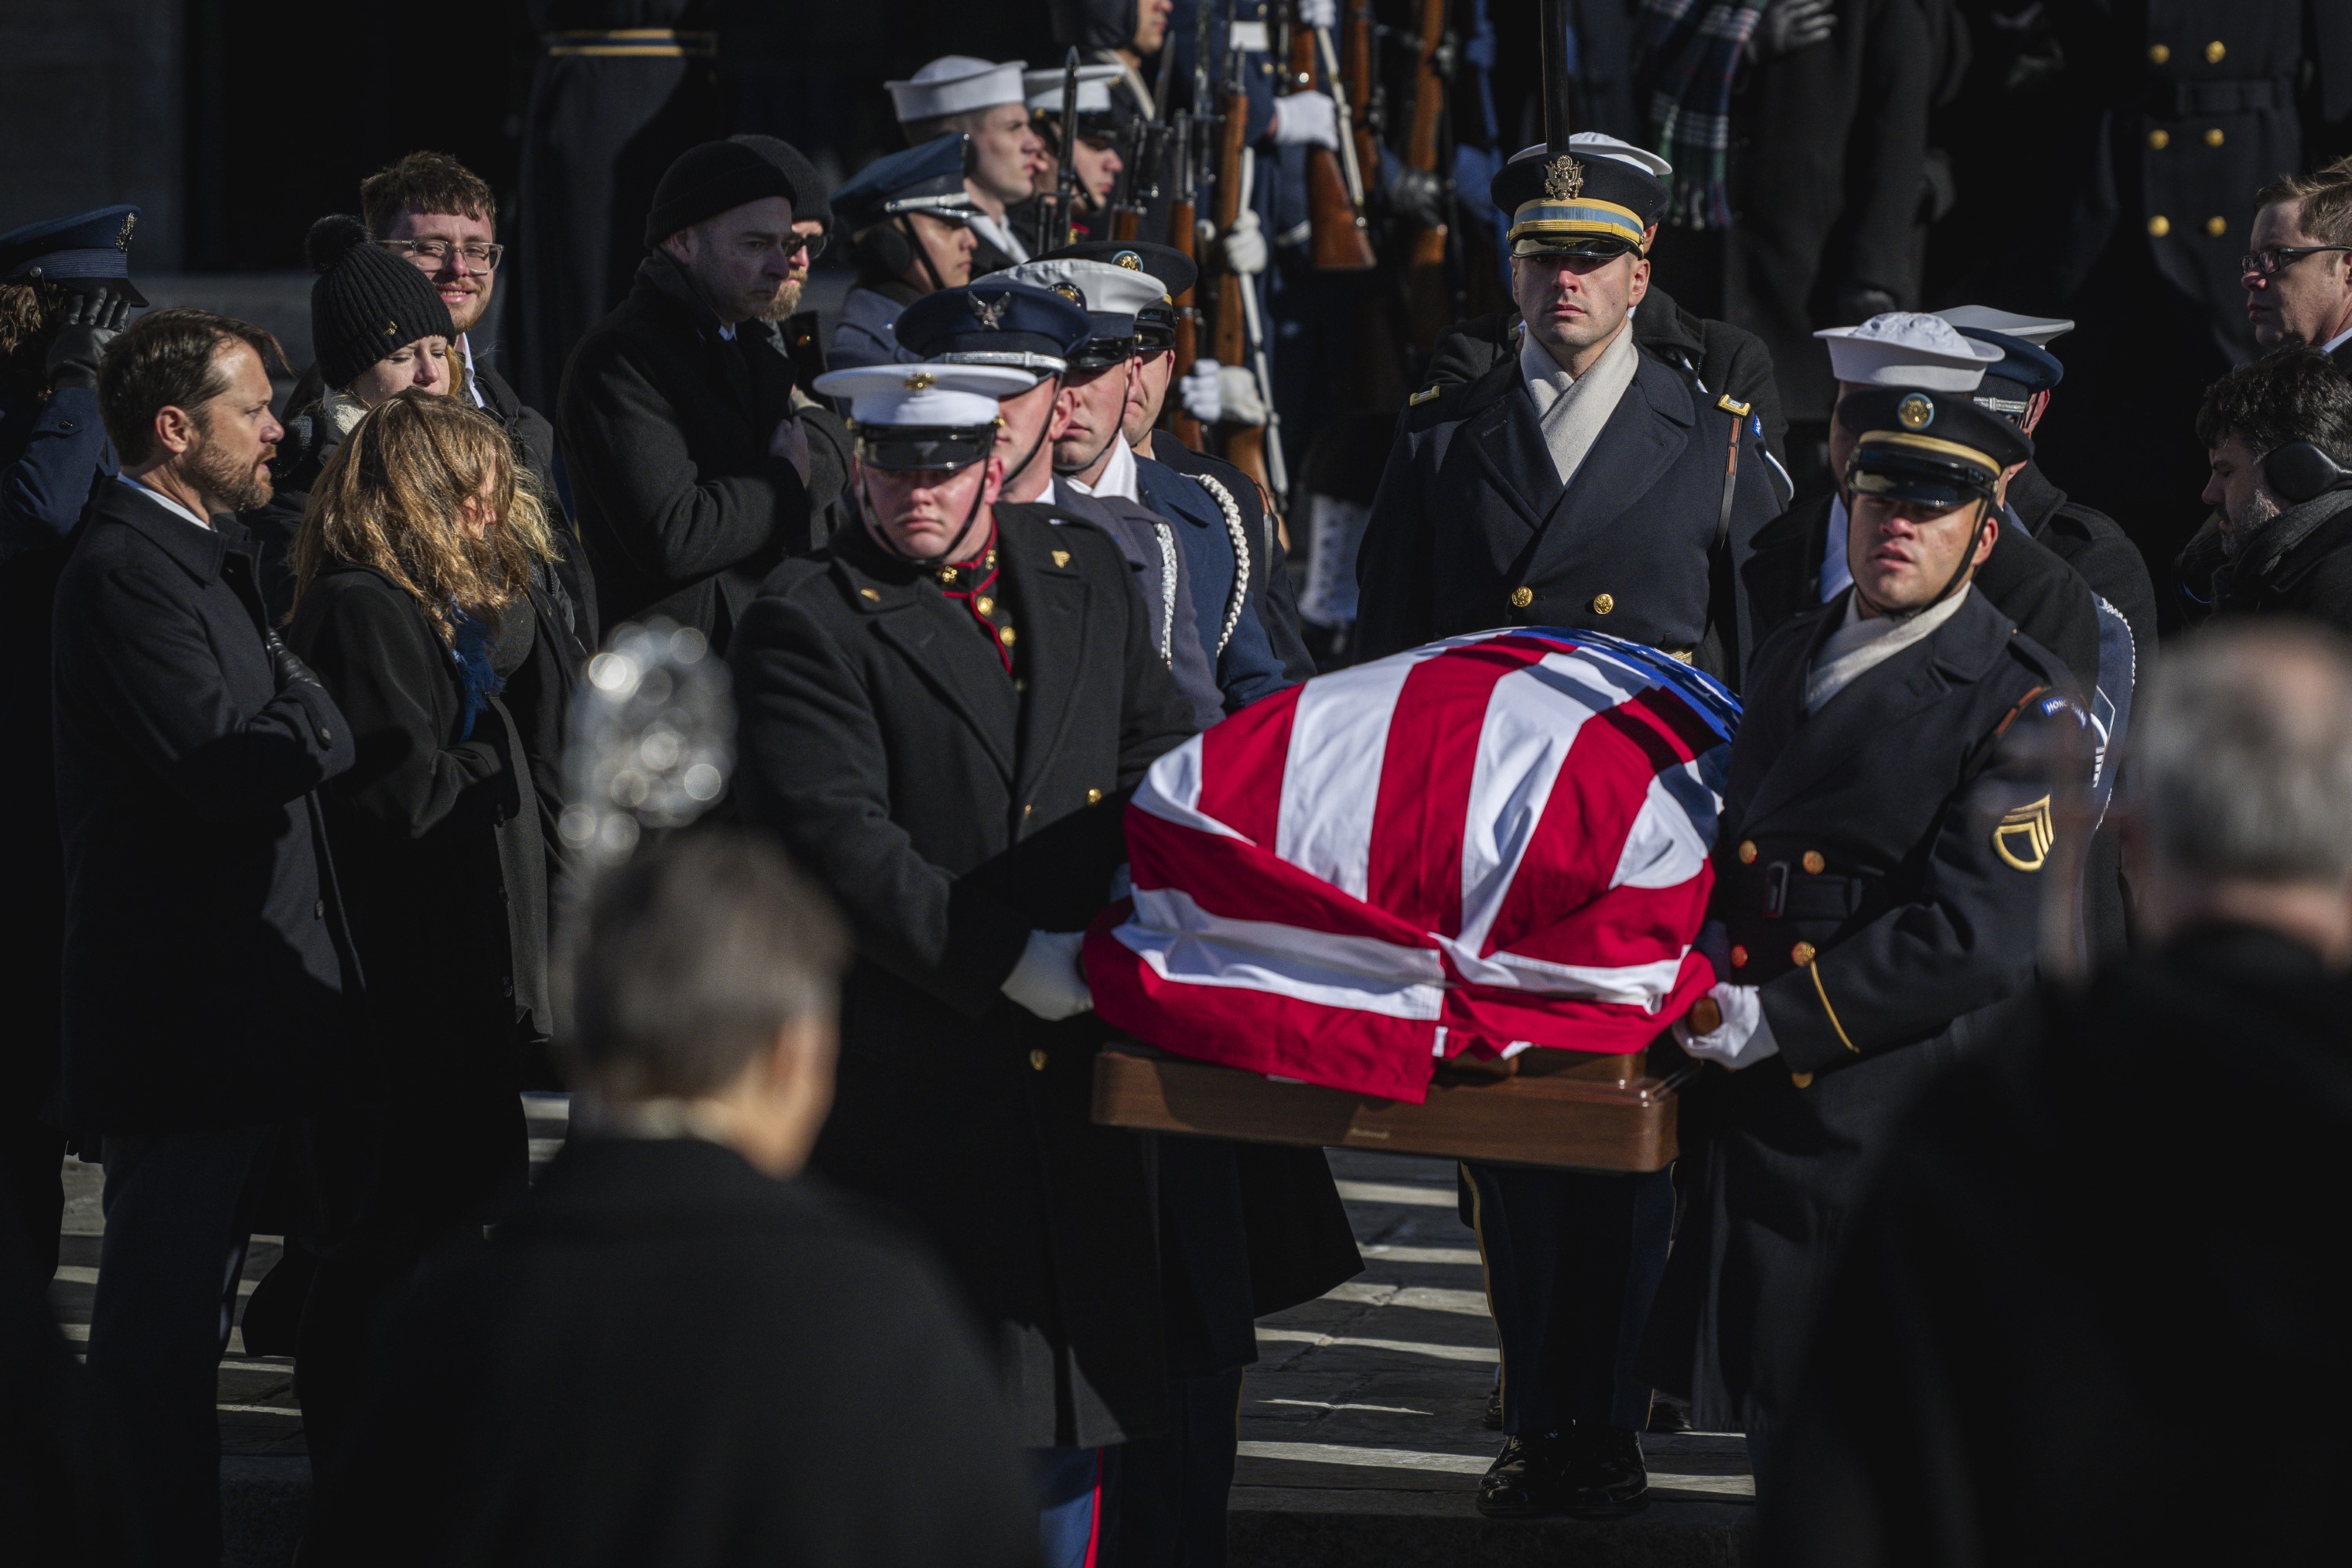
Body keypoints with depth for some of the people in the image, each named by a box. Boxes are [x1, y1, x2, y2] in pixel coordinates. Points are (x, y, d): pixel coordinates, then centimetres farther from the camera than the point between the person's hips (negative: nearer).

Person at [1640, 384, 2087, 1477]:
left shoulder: (2022, 711, -9)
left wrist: (1773, 1018, -17)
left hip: (1899, 1135, -6)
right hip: (1759, 1114, 7)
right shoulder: (1790, 654, 14)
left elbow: (1978, 940, -17)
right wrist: (1708, 970, 4)